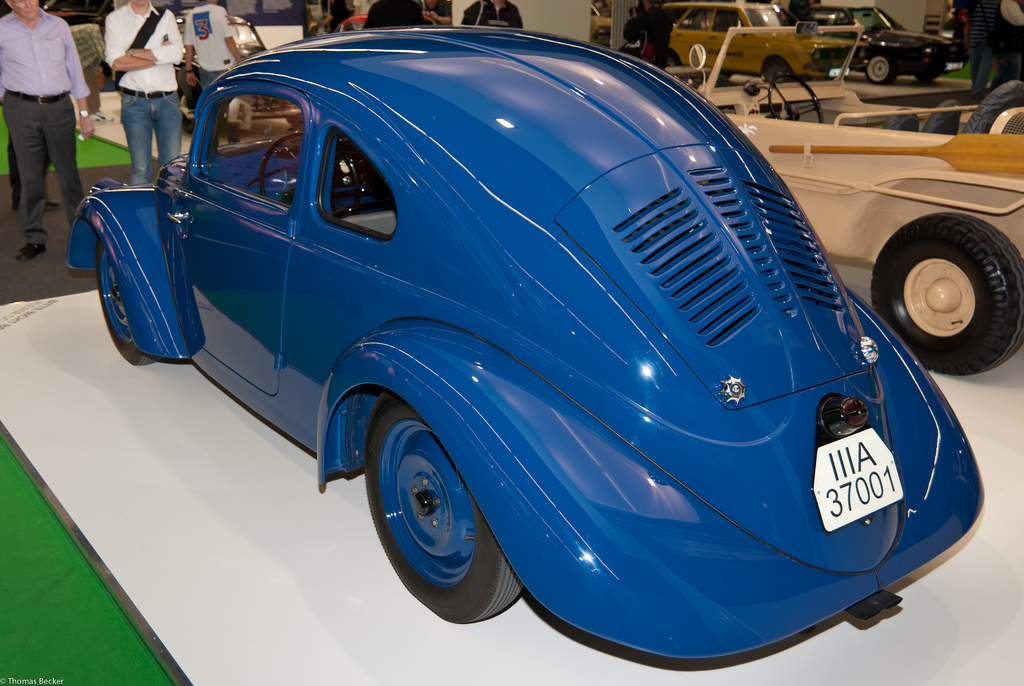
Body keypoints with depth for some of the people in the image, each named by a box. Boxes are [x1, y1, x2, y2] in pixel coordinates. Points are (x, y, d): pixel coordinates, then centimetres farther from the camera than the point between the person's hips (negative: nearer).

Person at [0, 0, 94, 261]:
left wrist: (84, 112, 11)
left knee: (69, 171, 6)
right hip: (21, 111, -1)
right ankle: (34, 238, 9)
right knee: (30, 175, 2)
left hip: (60, 107, 1)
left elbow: (74, 69, 12)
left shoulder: (58, 25, 8)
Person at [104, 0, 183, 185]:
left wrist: (134, 52, -7)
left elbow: (177, 53, -8)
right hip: (135, 102, -1)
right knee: (140, 170, -3)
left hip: (167, 100, 1)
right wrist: (160, 55, -6)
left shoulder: (166, 17, 10)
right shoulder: (115, 19, 6)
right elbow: (116, 62, -7)